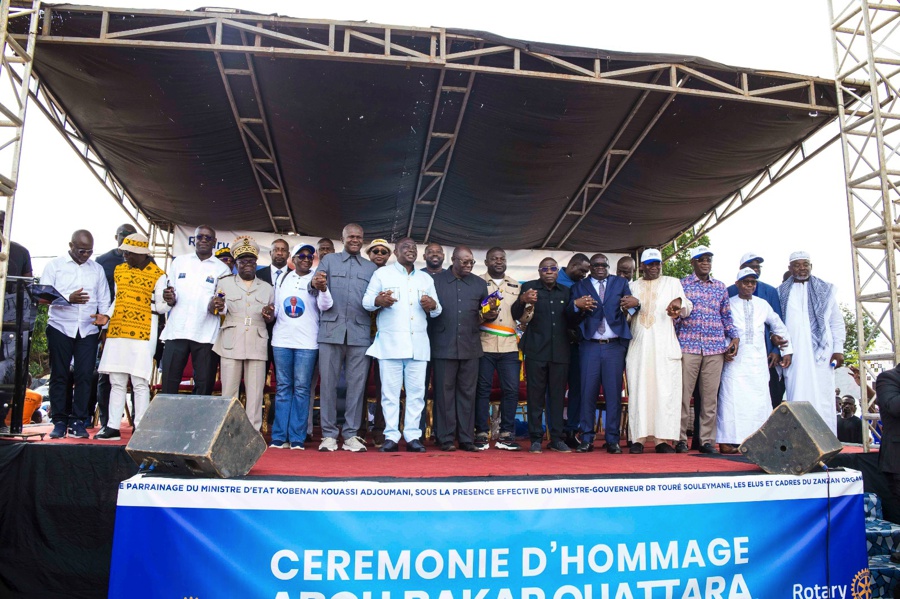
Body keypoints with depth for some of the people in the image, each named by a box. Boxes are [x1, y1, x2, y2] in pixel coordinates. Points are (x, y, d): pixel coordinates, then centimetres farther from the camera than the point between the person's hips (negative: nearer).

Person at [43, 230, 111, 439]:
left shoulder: (97, 269, 14)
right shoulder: (55, 265, 6)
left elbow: (104, 299, 10)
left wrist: (104, 315, -10)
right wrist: (68, 298, -21)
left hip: (88, 330, 2)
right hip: (60, 327, -1)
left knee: (85, 376, -2)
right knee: (59, 375, 3)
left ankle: (78, 421, 5)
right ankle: (59, 421, 11)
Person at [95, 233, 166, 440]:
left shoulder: (157, 275, -2)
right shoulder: (119, 270, 16)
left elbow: (163, 305, -2)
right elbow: (116, 299, 20)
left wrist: (144, 305, -7)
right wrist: (107, 315, 8)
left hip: (142, 335, -5)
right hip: (116, 332, 6)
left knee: (140, 383, -5)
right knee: (116, 382, 8)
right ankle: (113, 427, 15)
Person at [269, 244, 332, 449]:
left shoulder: (317, 279, 2)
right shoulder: (283, 278, 13)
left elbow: (325, 306, -11)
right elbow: (277, 307, 21)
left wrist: (323, 289, -30)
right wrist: (271, 312, -1)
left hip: (307, 342, -3)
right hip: (282, 339, 3)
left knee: (302, 388, -2)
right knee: (283, 387, 5)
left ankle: (297, 438, 2)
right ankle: (279, 437, 9)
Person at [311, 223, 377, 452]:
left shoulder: (371, 268, 16)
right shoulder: (329, 260, 13)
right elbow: (316, 289, 1)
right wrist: (315, 284, -22)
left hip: (360, 332, 1)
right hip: (331, 329, -1)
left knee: (357, 384, 1)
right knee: (328, 382, 0)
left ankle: (351, 435, 8)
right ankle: (328, 434, 7)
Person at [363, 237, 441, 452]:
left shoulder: (426, 279, 18)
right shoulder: (382, 274, 8)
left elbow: (437, 310, 18)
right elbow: (366, 302, 2)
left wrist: (432, 306, -6)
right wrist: (378, 300, -20)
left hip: (418, 344, 3)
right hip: (390, 343, -3)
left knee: (416, 392, 1)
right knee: (390, 392, -2)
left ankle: (412, 436, 7)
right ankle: (391, 436, 4)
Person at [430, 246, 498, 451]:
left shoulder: (480, 284, 13)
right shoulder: (436, 281, 6)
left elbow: (485, 315, 15)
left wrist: (490, 315, -4)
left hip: (470, 347, 2)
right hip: (444, 347, -2)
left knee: (467, 393, 5)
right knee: (445, 392, 2)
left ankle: (467, 439, 12)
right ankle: (446, 439, 8)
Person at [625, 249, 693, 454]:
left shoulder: (672, 283, 17)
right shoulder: (632, 287, 20)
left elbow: (687, 309, 9)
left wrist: (680, 303, -15)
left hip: (664, 347, -1)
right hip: (638, 346, 1)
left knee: (665, 390, -7)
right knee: (638, 390, -4)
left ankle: (662, 439, -4)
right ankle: (638, 438, -1)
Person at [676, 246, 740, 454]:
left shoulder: (720, 287, 16)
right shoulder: (681, 285, 7)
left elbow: (726, 316, 18)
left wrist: (734, 336, 4)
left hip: (715, 347, 3)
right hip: (688, 345, -3)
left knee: (711, 396, 2)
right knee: (684, 393, -4)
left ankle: (707, 440, 9)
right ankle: (681, 439, 4)